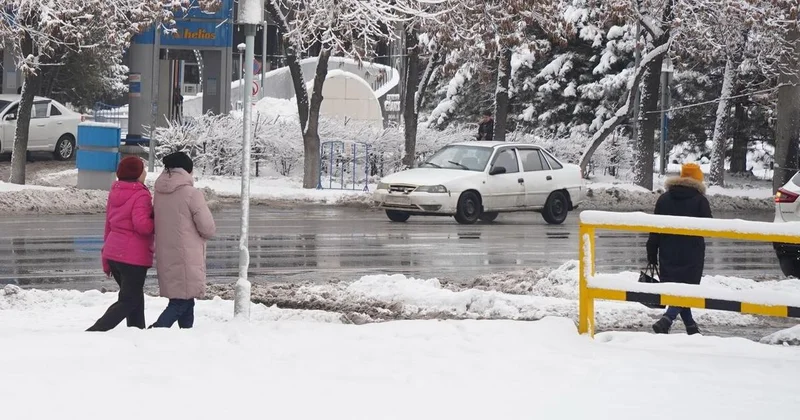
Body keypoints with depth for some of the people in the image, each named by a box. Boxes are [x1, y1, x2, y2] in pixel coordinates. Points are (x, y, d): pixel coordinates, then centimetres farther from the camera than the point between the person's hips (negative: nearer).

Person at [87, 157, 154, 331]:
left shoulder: (114, 193, 11)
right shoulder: (140, 196, -14)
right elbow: (142, 225, -26)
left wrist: (106, 260, 22)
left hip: (112, 254, 8)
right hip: (134, 257, -8)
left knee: (134, 297, 18)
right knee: (128, 301, -1)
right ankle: (96, 331, -13)